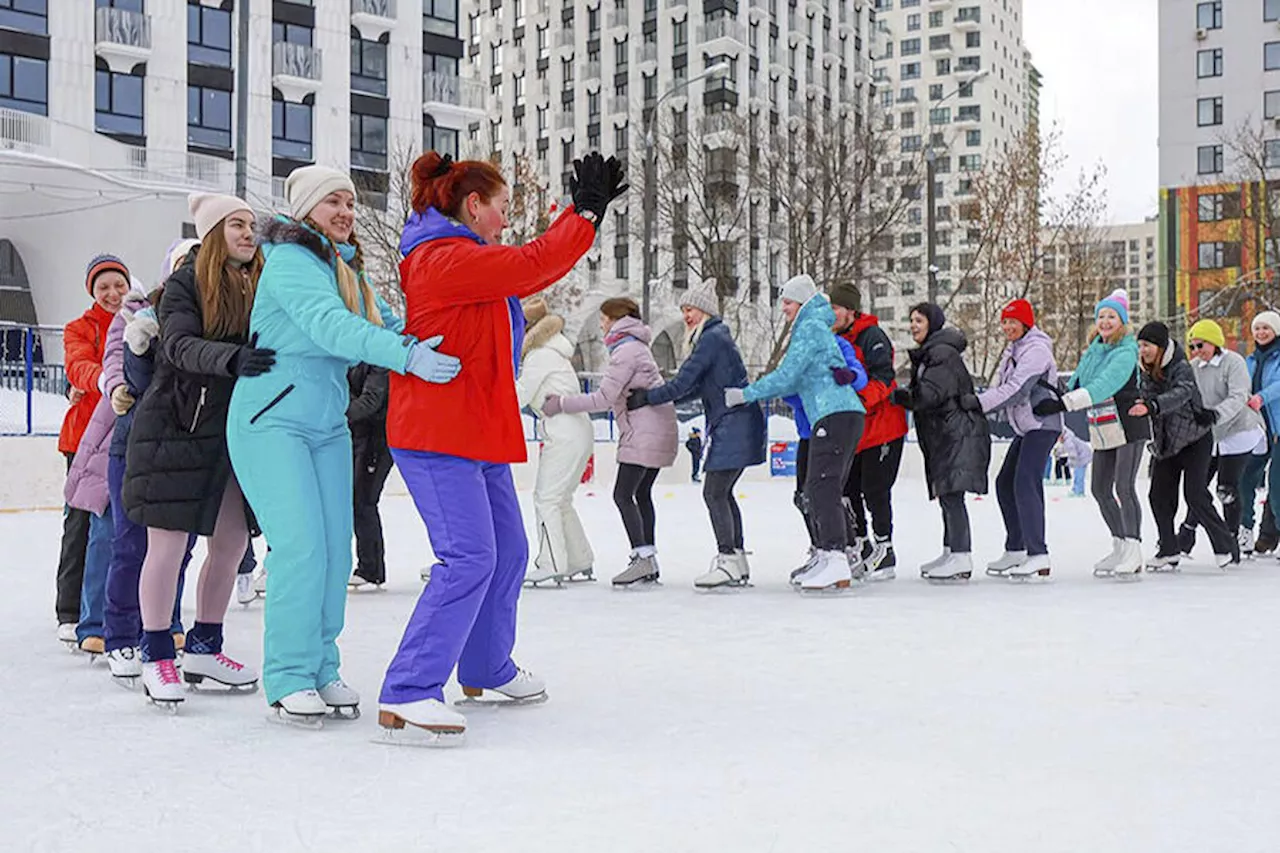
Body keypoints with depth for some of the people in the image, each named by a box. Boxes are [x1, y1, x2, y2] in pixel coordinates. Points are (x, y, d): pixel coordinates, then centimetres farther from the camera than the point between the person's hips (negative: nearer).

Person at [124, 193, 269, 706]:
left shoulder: (257, 285, 8)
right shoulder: (186, 284, -7)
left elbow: (266, 351, 10)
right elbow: (179, 346, -22)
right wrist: (232, 358, -39)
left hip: (233, 431, 6)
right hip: (176, 428, -6)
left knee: (232, 542, 8)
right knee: (168, 543, -2)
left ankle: (203, 648, 23)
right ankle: (157, 655, 10)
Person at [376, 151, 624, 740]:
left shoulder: (470, 259, 18)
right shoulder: (446, 258, -15)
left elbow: (531, 271, 25)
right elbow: (533, 265, -19)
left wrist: (585, 209, 23)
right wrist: (586, 211, -8)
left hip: (476, 435, 11)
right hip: (438, 437, -11)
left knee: (506, 552, 18)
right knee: (468, 559, -18)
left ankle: (487, 670, 34)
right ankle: (406, 693, -16)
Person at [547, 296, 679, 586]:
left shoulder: (626, 350, -14)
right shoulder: (635, 346, 17)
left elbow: (603, 398, -17)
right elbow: (614, 397, 16)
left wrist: (560, 404, -11)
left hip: (644, 434, -10)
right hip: (657, 432, 10)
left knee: (623, 494, -8)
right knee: (641, 494, 12)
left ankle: (642, 557, -10)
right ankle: (649, 560, 15)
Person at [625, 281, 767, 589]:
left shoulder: (712, 338, -12)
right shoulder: (716, 337, 19)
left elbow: (682, 383, -15)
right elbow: (700, 388, 22)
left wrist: (647, 398, -5)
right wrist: (657, 397, 18)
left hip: (734, 426, -10)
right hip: (736, 427, 10)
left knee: (714, 492, -10)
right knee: (722, 493, 11)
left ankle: (727, 561, -10)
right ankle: (737, 559, 14)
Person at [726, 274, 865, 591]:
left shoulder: (810, 328, -5)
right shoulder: (815, 328, 25)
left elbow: (786, 376, -11)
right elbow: (798, 383, 23)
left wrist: (746, 395, -3)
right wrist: (755, 394, 17)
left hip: (835, 415, -10)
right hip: (844, 414, 10)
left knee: (822, 488, -14)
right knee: (822, 490, 11)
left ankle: (836, 561, -21)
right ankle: (826, 559, 13)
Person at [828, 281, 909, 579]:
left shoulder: (872, 337, -13)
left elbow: (883, 379, -23)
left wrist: (860, 398, -37)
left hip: (882, 426, -8)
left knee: (875, 491, -5)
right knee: (847, 489, 8)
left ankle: (884, 550, 7)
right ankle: (860, 546, 23)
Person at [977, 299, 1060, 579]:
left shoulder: (1036, 350, -14)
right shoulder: (1013, 350, 17)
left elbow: (1015, 389, -23)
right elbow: (1000, 387, 14)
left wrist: (977, 403, -24)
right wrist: (979, 405, -4)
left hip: (1041, 424, -10)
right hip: (1025, 427, 10)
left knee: (1025, 483, -18)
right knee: (1005, 483, 12)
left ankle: (1038, 556, -20)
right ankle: (1015, 550, 22)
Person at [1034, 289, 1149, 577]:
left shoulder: (1126, 353, -15)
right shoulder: (1094, 349, 10)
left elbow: (1101, 387, -28)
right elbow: (1078, 382, 18)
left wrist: (1061, 405, -35)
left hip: (1128, 426, -8)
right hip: (1102, 431, 8)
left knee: (1124, 487, -11)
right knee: (1101, 490, 8)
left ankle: (1133, 551, -4)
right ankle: (1120, 548, 20)